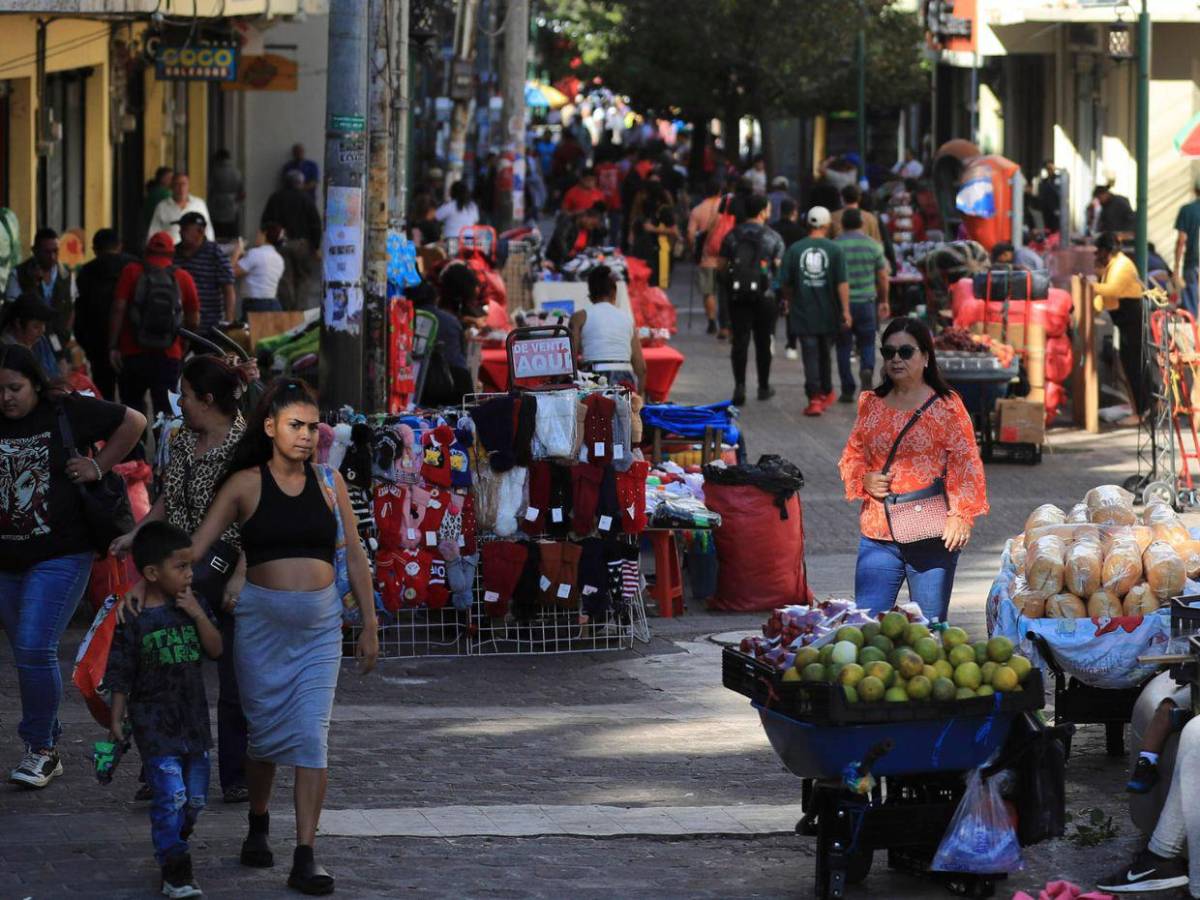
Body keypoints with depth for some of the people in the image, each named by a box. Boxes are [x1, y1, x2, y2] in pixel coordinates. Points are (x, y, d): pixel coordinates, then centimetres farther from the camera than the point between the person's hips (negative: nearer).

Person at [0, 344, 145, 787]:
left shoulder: (67, 412, -6)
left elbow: (133, 422, 5)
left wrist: (99, 466, -2)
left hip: (59, 556, -4)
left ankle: (41, 749, -2)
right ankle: (45, 745, 24)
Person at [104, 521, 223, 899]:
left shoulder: (192, 605, 6)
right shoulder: (133, 619, -9)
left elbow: (216, 650, 1)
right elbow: (120, 675, -5)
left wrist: (198, 616, -11)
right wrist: (116, 721, -6)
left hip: (193, 718, 6)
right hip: (154, 722, -6)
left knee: (195, 797, 11)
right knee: (170, 795, -13)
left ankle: (172, 847, 33)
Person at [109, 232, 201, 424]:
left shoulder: (131, 272, 0)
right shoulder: (183, 278, 3)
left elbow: (118, 309, -8)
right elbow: (194, 320, 5)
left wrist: (113, 346, -6)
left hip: (133, 352, 0)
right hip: (169, 356, 1)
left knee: (132, 408, 10)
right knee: (166, 409, 4)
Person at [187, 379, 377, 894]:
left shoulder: (328, 481, 5)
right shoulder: (246, 484, -1)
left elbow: (354, 556, 9)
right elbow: (194, 547, -4)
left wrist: (369, 626, 8)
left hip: (320, 621, 1)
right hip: (261, 618, -1)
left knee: (312, 735, -9)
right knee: (266, 731, 8)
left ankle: (305, 859, -9)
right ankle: (258, 824, 35)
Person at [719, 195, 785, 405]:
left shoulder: (732, 236, 5)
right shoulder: (773, 238, -3)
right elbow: (779, 268, -6)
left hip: (737, 295, 1)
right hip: (764, 295, -1)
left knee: (739, 341, 1)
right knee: (763, 341, 11)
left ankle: (739, 385, -13)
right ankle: (764, 386, 20)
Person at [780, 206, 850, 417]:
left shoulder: (794, 250, -3)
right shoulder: (834, 250, -6)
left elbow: (785, 282, 1)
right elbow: (842, 283, -11)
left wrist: (788, 299, 22)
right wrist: (846, 310, -10)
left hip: (803, 313, -1)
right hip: (828, 313, 1)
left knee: (811, 355, 0)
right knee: (825, 354, 19)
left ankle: (815, 397, -10)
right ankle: (826, 393, 33)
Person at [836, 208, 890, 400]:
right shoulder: (873, 246, 0)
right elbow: (882, 277, 4)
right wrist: (883, 301, 16)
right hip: (866, 302, 1)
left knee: (844, 346, 8)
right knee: (867, 343, 12)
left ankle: (847, 390, 8)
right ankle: (867, 370, -18)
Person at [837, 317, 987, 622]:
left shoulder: (945, 406, -3)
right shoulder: (871, 405, 11)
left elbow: (965, 462, -6)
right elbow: (852, 456, 19)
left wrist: (960, 515, -15)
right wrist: (865, 480, -3)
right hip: (877, 532, 4)